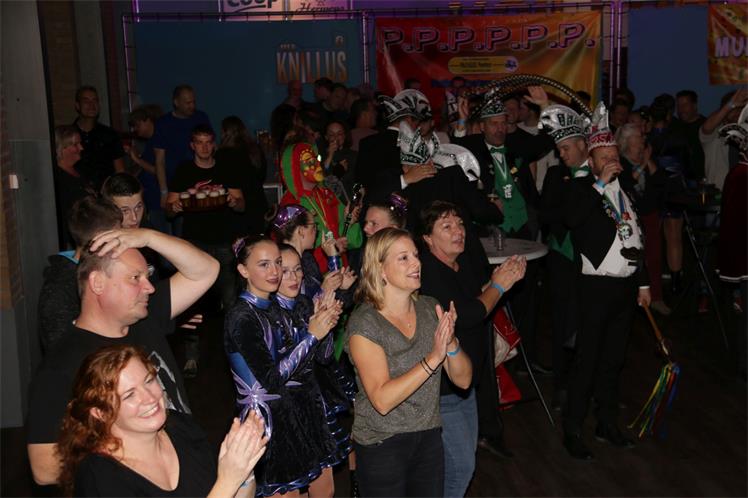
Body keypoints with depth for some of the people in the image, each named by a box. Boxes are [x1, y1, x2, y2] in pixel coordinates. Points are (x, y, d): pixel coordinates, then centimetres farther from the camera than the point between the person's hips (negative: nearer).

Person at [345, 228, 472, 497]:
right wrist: (433, 358, -30)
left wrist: (451, 343, -22)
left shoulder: (430, 308, -2)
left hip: (429, 438, 5)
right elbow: (382, 400, -25)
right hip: (382, 445, -5)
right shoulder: (364, 323, -17)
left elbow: (463, 380, -3)